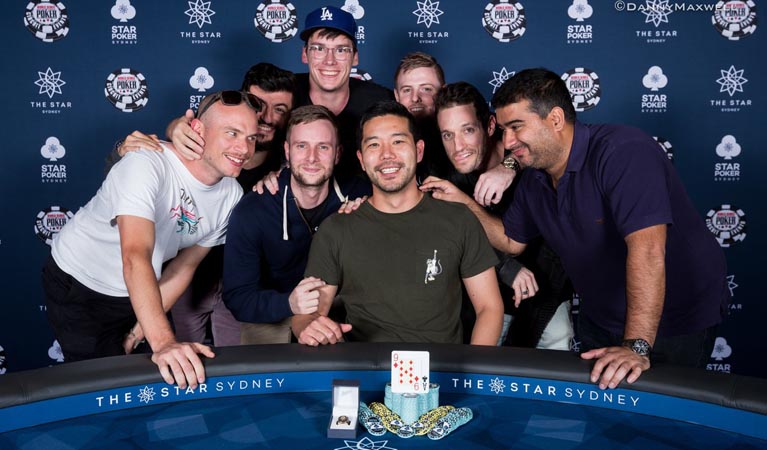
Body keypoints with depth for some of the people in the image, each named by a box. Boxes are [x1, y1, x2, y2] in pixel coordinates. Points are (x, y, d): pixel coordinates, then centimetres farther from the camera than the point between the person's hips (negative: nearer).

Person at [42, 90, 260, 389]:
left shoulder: (231, 195, -11)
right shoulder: (147, 164, -31)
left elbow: (186, 265, -2)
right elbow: (135, 257, -43)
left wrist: (140, 330, -5)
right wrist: (163, 341, -53)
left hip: (136, 294, 6)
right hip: (78, 285, -5)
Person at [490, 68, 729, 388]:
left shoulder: (622, 152, -29)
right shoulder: (534, 179, -2)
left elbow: (647, 249, -38)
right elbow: (511, 242, 9)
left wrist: (636, 346, -43)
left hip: (676, 323, -7)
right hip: (599, 322, 7)